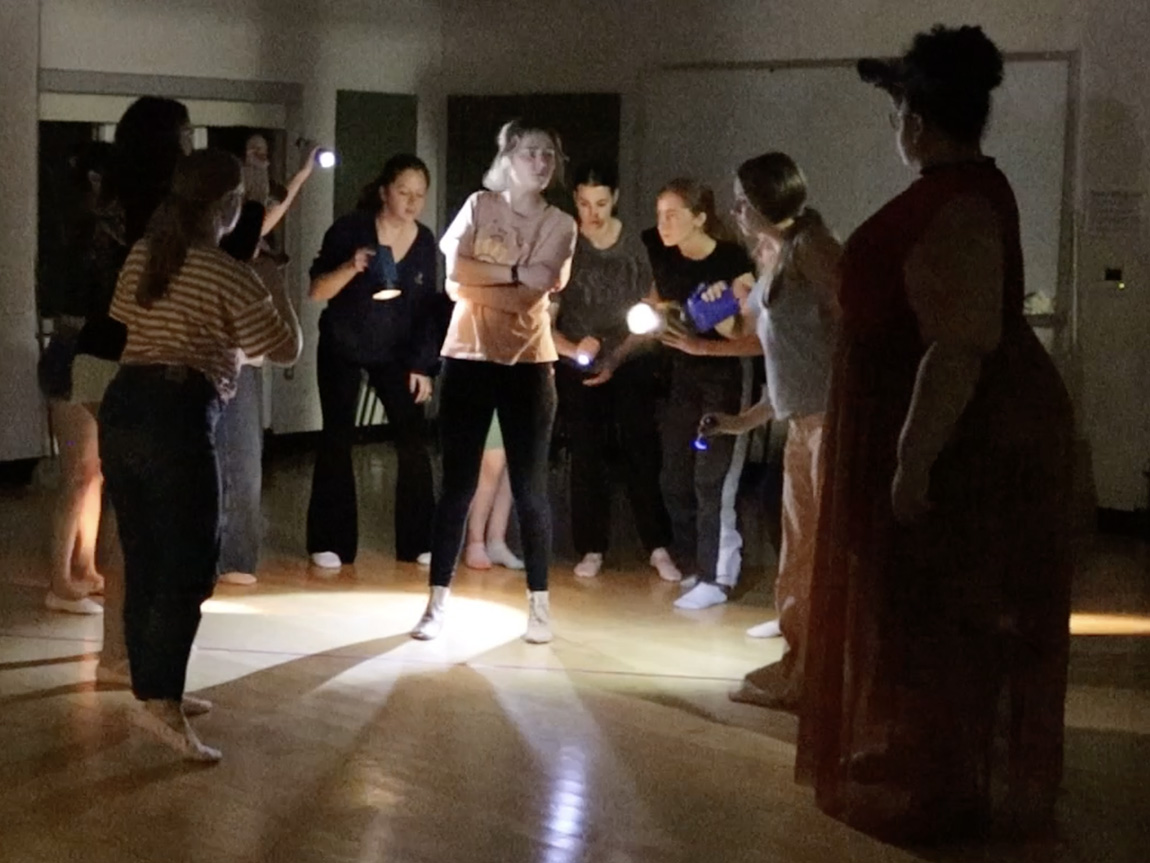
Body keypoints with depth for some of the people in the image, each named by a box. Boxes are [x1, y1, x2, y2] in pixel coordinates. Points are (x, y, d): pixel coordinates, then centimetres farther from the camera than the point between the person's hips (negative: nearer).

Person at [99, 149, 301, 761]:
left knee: (144, 563, 14)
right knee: (188, 569, -5)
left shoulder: (142, 256, 13)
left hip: (122, 407, 8)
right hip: (178, 417, -8)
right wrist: (275, 291, 16)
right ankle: (159, 702, -13)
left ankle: (152, 689, 23)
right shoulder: (228, 276, -8)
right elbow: (285, 348, 2)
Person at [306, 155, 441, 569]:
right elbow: (317, 291, -19)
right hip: (341, 347, -3)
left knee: (413, 441, -3)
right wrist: (351, 267, -37)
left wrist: (423, 366, -4)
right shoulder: (350, 228, -16)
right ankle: (330, 543, 7)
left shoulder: (425, 241, -6)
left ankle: (418, 542, 6)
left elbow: (426, 309, 0)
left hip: (395, 352, 3)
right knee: (337, 439, -1)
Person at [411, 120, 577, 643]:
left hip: (528, 363, 1)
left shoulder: (560, 225, 6)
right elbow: (455, 272, -11)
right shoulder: (478, 206, 3)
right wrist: (514, 272, -11)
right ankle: (438, 602, 6)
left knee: (530, 487, 3)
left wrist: (482, 275, -10)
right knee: (457, 483, 1)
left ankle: (539, 604, 11)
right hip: (468, 358, -1)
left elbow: (540, 282, -11)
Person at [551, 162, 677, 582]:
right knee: (586, 456, 5)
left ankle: (658, 547, 5)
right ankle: (592, 548, 13)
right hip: (578, 367, -1)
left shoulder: (634, 242, 0)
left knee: (643, 452, -1)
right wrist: (569, 347, -18)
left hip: (631, 363, 1)